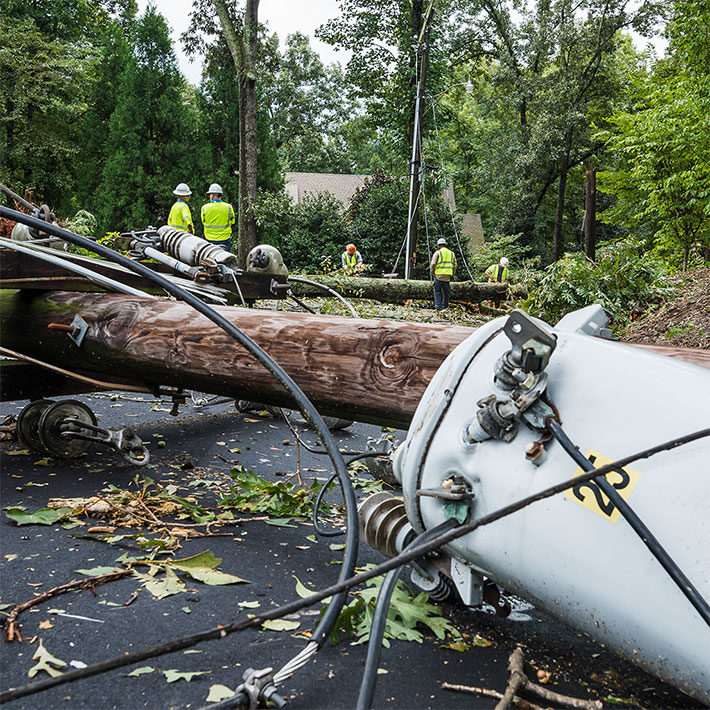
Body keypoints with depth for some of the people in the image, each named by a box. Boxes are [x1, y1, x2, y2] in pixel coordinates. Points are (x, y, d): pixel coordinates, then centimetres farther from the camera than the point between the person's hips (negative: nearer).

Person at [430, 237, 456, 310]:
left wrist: (432, 273, 4)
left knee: (437, 292, 2)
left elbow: (432, 264, -9)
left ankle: (438, 307, -5)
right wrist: (452, 275, 17)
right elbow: (455, 265, 10)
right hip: (447, 276, 4)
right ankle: (445, 306, 14)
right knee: (446, 292, 11)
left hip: (438, 275, -4)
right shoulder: (451, 253, 12)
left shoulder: (438, 252, -3)